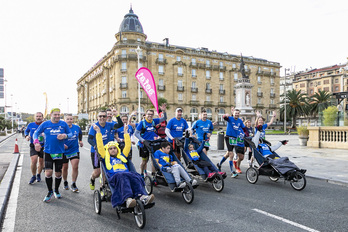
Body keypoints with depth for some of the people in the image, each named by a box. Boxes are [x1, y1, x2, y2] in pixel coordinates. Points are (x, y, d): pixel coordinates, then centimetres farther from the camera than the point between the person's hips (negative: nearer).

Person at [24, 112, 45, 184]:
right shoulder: (31, 125, 2)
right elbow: (26, 131, 21)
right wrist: (26, 136, 1)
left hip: (43, 146, 0)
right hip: (33, 146, 0)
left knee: (41, 162, 11)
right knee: (33, 161, -14)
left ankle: (38, 175, 36)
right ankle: (33, 176, 8)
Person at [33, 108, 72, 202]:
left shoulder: (63, 124, 2)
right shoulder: (45, 124, 1)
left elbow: (70, 133, 8)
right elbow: (36, 133, 9)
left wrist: (65, 135, -15)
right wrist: (36, 142, -9)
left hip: (59, 152, 1)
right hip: (48, 151, -1)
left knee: (58, 173, 7)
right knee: (48, 172, -10)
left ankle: (56, 190, 31)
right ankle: (50, 191, 12)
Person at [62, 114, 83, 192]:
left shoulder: (77, 127, -1)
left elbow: (80, 133, 22)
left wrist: (80, 140, 13)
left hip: (74, 150, 2)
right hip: (64, 151, -1)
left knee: (75, 167, -8)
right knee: (65, 168, 12)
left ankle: (73, 184, 6)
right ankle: (65, 182, 35)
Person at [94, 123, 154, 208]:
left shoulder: (122, 156, 34)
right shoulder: (106, 158, 27)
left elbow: (128, 145, 31)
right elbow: (100, 146, 19)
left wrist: (125, 132, 33)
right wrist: (98, 132, 19)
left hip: (127, 175, 3)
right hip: (114, 178, -3)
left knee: (135, 177, -32)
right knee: (122, 177, -38)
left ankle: (143, 196, -53)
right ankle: (128, 199, -59)